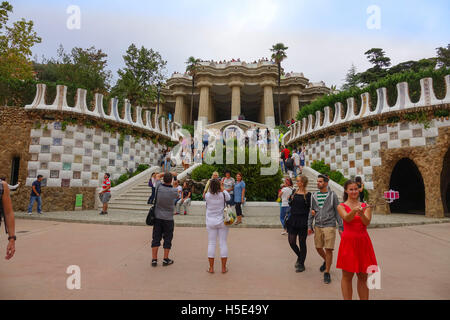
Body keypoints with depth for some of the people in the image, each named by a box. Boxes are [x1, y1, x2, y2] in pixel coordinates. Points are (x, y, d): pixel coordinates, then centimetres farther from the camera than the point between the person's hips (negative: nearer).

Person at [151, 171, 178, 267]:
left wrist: (169, 173, 11)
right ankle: (166, 260, 16)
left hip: (157, 217, 3)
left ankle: (154, 259, 14)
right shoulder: (174, 191, -16)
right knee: (167, 239, 9)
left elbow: (158, 176, 9)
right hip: (168, 218, -3)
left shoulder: (159, 187, -10)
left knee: (156, 238, 9)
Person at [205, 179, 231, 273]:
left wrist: (211, 186, 10)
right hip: (222, 222, 0)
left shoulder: (207, 195, -10)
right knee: (223, 243, 6)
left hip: (211, 222, 1)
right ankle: (224, 268, 12)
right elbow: (228, 198, 10)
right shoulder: (223, 194, -11)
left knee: (211, 243, 7)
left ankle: (211, 268, 12)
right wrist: (223, 189, 17)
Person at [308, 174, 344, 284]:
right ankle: (326, 261, 41)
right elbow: (311, 212, 11)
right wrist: (309, 226, 7)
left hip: (329, 226, -4)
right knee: (318, 248, 11)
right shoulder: (314, 196, 7)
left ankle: (327, 273, 12)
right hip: (318, 226, 4)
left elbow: (337, 212, 1)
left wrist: (341, 227, -2)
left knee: (328, 249, -3)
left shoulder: (332, 195, -2)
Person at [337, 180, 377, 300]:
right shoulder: (341, 207, 0)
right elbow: (347, 218, -19)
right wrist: (354, 210, -38)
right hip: (348, 242, -2)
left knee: (363, 276, 11)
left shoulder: (365, 206, 5)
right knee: (347, 276, 4)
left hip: (363, 242, 3)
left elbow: (367, 222, -10)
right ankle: (347, 299, 14)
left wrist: (361, 213, -31)